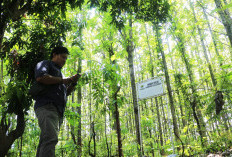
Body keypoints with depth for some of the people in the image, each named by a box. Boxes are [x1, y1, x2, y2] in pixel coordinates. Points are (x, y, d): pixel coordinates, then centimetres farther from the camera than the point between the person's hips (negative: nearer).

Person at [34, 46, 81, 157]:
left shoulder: (59, 72, 36)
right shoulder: (45, 64, 13)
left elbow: (65, 93, 32)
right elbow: (40, 77, -10)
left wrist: (73, 82, 14)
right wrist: (64, 80, -3)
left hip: (58, 111, 8)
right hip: (47, 106, -8)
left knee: (45, 143, 2)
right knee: (51, 139, -26)